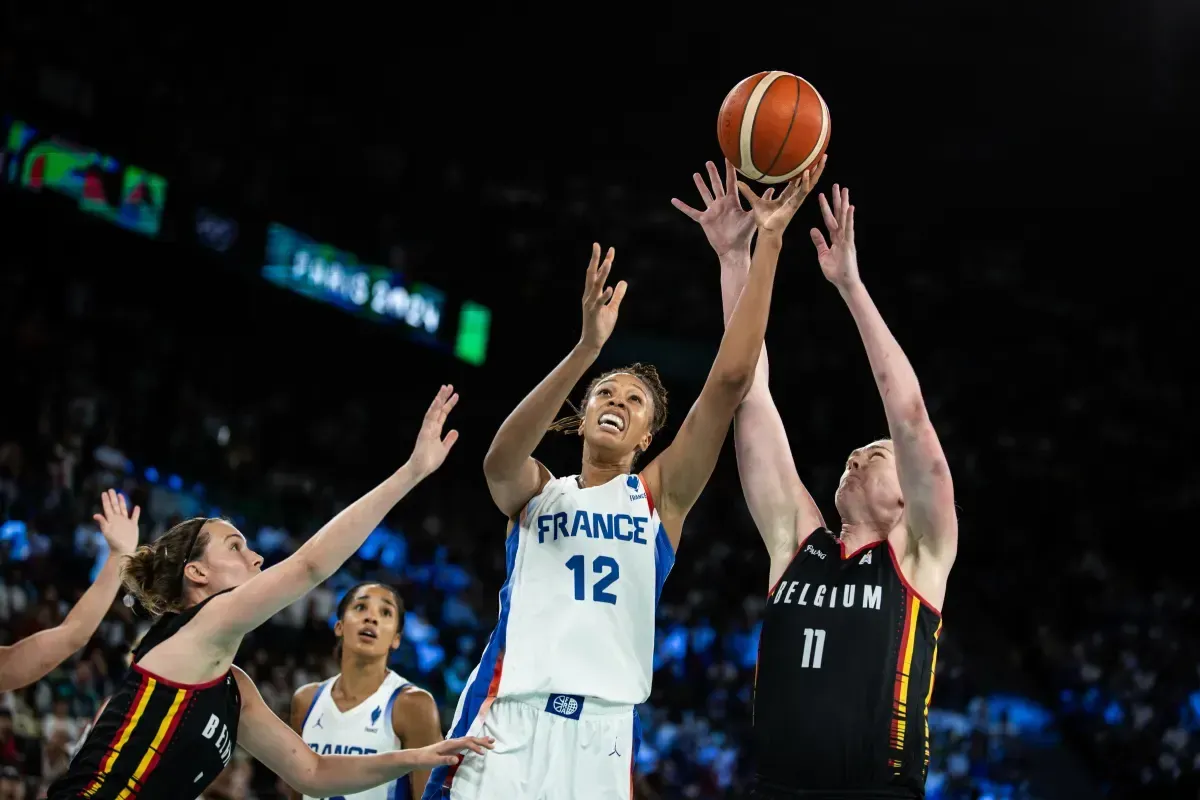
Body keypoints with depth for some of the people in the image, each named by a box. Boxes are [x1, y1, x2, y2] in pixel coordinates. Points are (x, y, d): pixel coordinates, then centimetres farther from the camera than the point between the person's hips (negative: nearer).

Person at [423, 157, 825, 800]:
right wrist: (587, 349, -23)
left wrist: (766, 245, -1)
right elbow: (499, 461, -12)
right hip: (507, 721, 0)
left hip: (602, 732, 1)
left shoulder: (660, 496, 14)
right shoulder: (536, 493, 14)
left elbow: (731, 379, 5)